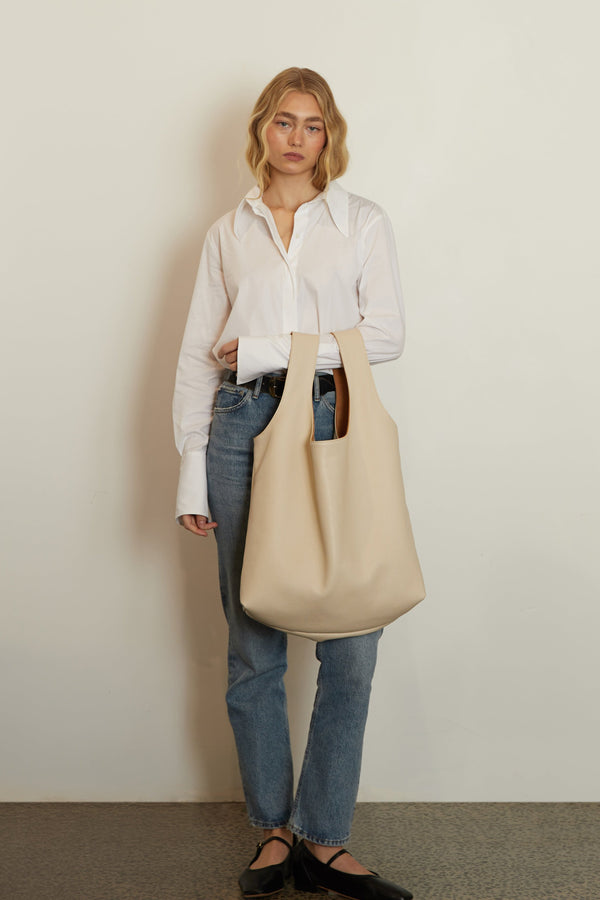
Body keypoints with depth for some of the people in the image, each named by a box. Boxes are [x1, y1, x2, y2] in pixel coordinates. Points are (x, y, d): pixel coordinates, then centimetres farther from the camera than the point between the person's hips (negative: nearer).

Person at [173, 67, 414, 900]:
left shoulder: (363, 222, 10)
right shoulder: (228, 233, 13)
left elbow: (386, 334, -1)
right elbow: (197, 356, 9)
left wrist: (265, 349, -7)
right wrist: (192, 473, 1)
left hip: (335, 426, -1)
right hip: (244, 429, 1)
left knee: (350, 645, -5)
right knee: (253, 648, 4)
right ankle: (275, 831, 18)